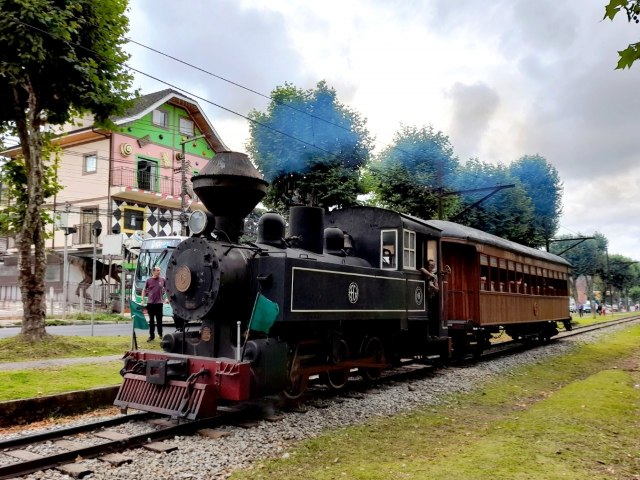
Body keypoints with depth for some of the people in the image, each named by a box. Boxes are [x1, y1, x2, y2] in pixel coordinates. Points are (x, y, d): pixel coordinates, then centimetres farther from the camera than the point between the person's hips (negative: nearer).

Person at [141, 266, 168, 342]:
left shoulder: (162, 280, 2)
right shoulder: (148, 280, 2)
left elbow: (167, 289, 12)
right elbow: (144, 290, 10)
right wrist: (142, 300, 3)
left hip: (159, 303, 0)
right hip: (150, 303, 1)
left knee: (159, 320, 4)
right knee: (151, 320, 7)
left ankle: (160, 334, 18)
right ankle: (151, 335, 14)